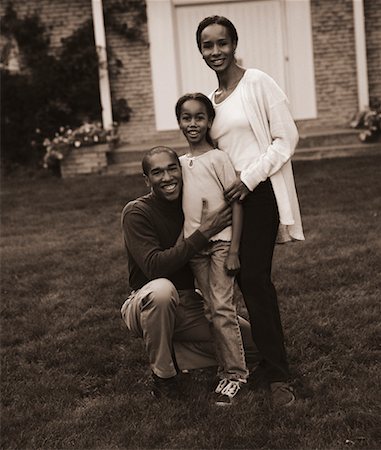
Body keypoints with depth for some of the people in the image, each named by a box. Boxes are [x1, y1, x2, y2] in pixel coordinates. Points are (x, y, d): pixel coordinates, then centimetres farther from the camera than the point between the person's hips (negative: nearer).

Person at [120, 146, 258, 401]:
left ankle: (173, 355, 10)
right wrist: (204, 233, -30)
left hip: (190, 305, 5)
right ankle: (162, 375, -18)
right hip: (147, 304, -5)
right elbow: (154, 266, -30)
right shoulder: (136, 213, -16)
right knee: (163, 289, -41)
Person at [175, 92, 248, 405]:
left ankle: (235, 373, 3)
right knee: (211, 310, 9)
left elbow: (236, 202, -7)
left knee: (222, 309, -7)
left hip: (220, 242, -5)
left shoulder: (219, 158, -6)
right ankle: (226, 370, 17)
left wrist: (233, 249, -12)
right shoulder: (180, 162, 10)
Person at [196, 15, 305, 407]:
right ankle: (272, 364, 18)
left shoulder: (257, 82, -5)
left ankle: (277, 375, -2)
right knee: (249, 279, 7)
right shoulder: (212, 100, 14)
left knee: (254, 278, -11)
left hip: (259, 193, -6)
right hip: (227, 197, 6)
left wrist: (249, 177, -15)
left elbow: (286, 138, -9)